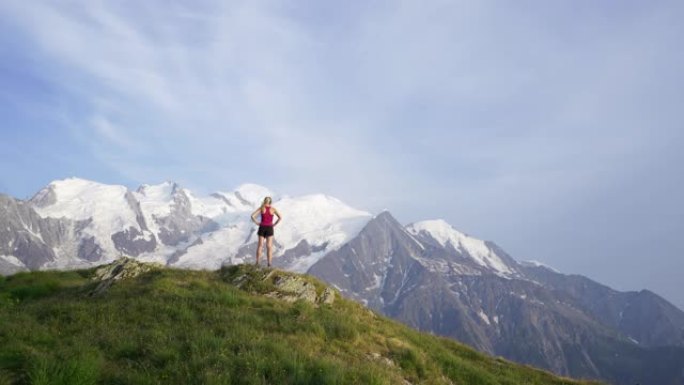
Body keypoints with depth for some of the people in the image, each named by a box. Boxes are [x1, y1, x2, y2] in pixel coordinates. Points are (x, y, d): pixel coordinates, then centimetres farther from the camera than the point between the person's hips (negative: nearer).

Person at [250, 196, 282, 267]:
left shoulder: (261, 208, 1)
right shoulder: (273, 209, 0)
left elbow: (252, 216, -8)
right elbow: (280, 217, -8)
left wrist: (257, 223, 1)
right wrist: (274, 224, -1)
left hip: (262, 228, 1)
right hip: (269, 228, -1)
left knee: (260, 245, 9)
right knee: (269, 246, 3)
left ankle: (257, 263, 7)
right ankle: (269, 264, -2)